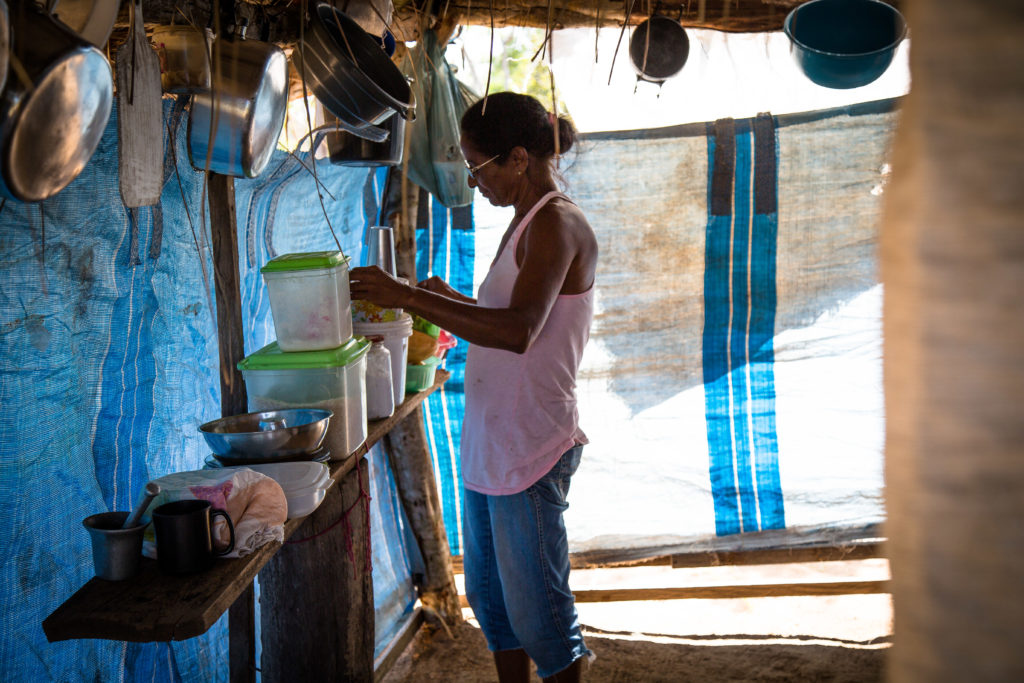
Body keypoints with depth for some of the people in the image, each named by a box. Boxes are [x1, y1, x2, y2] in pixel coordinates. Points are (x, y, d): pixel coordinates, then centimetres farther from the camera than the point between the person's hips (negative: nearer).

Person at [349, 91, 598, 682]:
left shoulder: (557, 224, -16)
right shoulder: (529, 221, 15)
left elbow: (518, 331, -31)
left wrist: (408, 297, -27)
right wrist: (451, 300, 13)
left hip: (532, 448, -10)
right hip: (489, 441, 10)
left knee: (537, 603, 1)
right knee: (491, 593, 18)